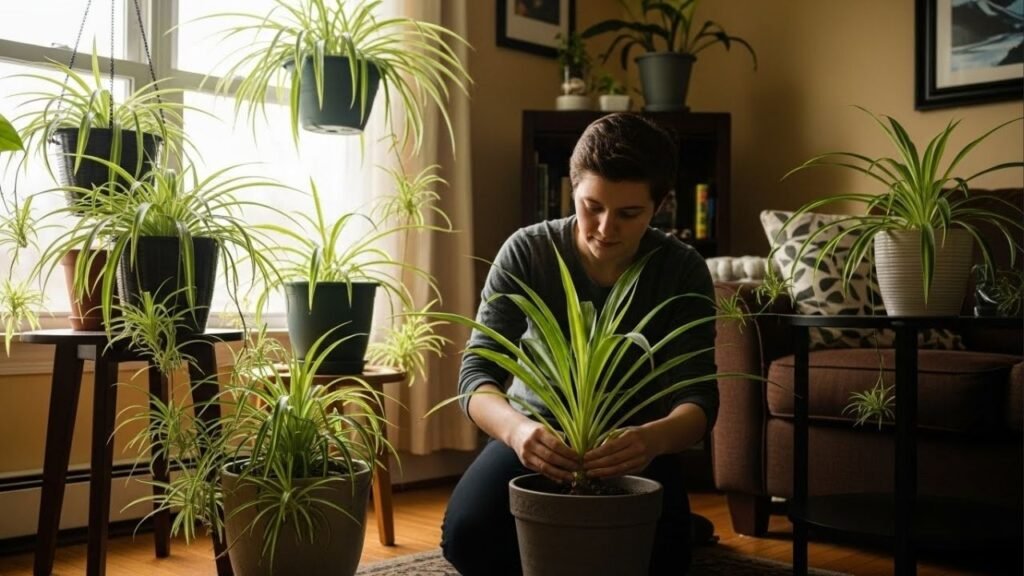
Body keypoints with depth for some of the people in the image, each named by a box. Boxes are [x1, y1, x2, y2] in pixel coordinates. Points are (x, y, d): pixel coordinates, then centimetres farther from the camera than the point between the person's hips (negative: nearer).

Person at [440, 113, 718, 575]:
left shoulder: (684, 271, -16)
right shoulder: (526, 252, -18)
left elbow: (698, 398, -22)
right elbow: (478, 370, -23)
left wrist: (654, 438, -47)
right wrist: (516, 428, -48)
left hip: (633, 442, 0)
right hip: (537, 432, 0)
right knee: (468, 535, -25)